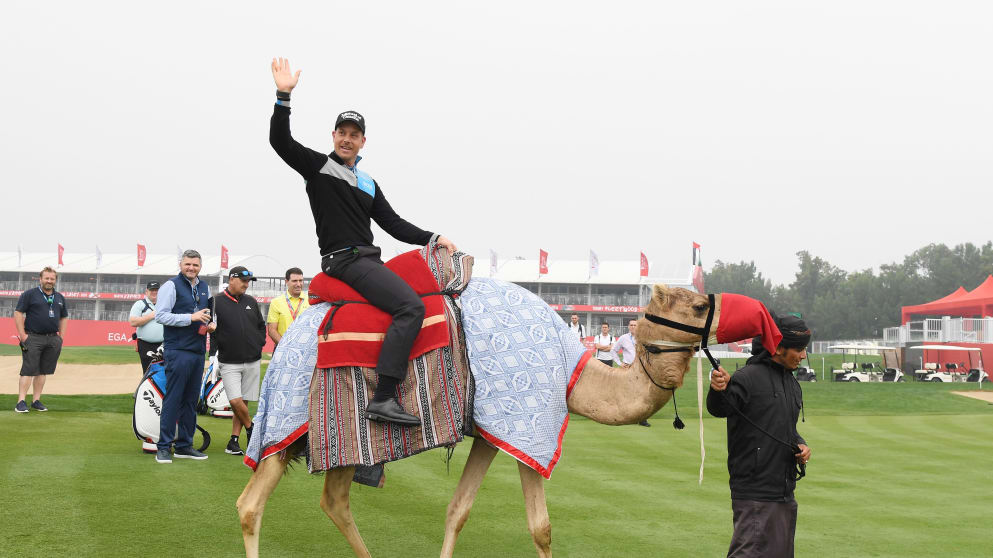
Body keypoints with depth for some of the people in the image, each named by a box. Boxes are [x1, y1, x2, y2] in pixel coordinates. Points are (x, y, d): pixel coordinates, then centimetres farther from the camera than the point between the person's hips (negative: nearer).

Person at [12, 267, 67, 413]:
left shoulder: (60, 298, 15)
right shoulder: (29, 294, -1)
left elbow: (63, 318, 22)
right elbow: (18, 313, -4)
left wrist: (61, 338, 12)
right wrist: (23, 335, -11)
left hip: (52, 339, 5)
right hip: (33, 338, -5)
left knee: (43, 371, 7)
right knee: (28, 370, -9)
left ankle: (36, 401, 14)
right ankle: (21, 402, -10)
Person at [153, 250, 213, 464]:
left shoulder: (204, 288, 18)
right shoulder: (171, 286, -4)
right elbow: (160, 315, -13)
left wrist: (210, 324, 7)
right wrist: (191, 318, -19)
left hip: (198, 351, 7)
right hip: (178, 351, -7)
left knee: (191, 400, 10)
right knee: (172, 399, -8)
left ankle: (184, 445, 17)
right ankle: (163, 447, -5)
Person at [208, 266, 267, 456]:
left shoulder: (251, 302, 11)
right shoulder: (216, 302, -3)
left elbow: (261, 326, 22)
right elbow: (209, 330, -4)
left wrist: (259, 344, 8)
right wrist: (214, 354, -9)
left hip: (252, 362, 4)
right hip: (229, 362, -4)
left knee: (243, 401, 4)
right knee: (236, 401, -15)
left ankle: (234, 440, 11)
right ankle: (250, 429, 9)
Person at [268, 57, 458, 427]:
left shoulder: (368, 184, 23)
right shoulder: (318, 166, 4)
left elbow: (393, 224, 21)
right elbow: (280, 140, -8)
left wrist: (432, 238, 9)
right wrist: (283, 96, -19)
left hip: (369, 259, 9)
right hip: (344, 259, -9)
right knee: (411, 306, -26)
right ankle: (383, 399, -36)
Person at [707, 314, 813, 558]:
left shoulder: (793, 384, 18)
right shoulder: (748, 377, -10)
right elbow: (719, 409, -27)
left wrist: (800, 445, 7)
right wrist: (718, 391, -49)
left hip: (785, 495, 9)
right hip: (755, 496, -9)